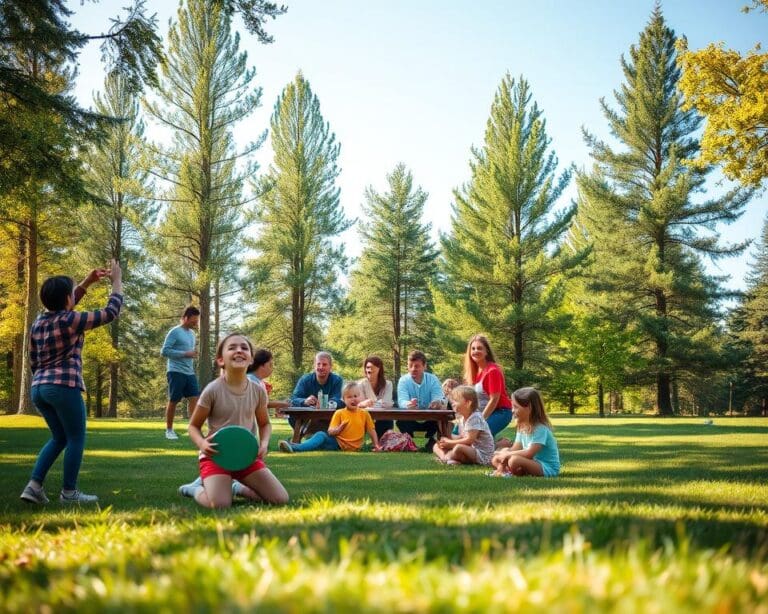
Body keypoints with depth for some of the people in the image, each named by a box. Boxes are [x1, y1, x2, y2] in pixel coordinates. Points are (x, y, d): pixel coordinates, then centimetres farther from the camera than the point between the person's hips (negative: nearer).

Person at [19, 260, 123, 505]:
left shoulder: (39, 321, 11)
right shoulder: (70, 320, -11)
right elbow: (111, 312, -6)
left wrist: (88, 282, 30)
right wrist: (117, 280, 6)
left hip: (38, 388, 8)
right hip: (64, 387, -8)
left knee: (59, 438, 19)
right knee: (76, 439, 5)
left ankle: (34, 485, 10)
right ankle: (69, 492, 9)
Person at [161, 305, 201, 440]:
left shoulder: (192, 333, 17)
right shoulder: (175, 332, -7)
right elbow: (164, 351, -13)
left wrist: (193, 355, 10)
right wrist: (185, 354, -17)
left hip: (190, 373, 7)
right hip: (176, 372, -7)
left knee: (194, 398, -4)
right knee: (173, 401, 0)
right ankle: (169, 430, 11)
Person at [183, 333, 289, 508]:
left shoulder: (258, 391, -2)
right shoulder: (213, 390, -14)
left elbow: (265, 423, 13)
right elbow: (194, 426, -4)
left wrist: (264, 443, -8)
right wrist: (202, 443, -26)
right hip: (216, 456, -4)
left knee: (281, 499, -5)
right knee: (220, 505, -28)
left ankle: (238, 488, 20)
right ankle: (196, 489, 7)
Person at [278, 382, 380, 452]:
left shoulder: (364, 414, 5)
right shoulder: (339, 413, 5)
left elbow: (371, 430, 13)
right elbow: (330, 432, 0)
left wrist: (376, 445, 6)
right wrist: (339, 429, -19)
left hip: (349, 447, -3)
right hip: (337, 442, 3)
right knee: (321, 434, -26)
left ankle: (295, 448, -38)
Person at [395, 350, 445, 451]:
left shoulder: (433, 380, -3)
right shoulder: (403, 380, -6)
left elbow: (439, 399, -17)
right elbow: (402, 401, -21)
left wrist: (438, 403, -43)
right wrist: (408, 404, -47)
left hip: (430, 420, 1)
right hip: (410, 420, -1)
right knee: (400, 420, -32)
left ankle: (431, 441, -6)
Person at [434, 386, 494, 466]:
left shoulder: (475, 418, -19)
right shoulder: (462, 419, 11)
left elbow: (469, 440, -24)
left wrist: (450, 443, -17)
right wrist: (448, 440, -6)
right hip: (470, 450, 10)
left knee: (459, 448, -39)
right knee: (437, 446, 5)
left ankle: (446, 457, -14)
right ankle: (444, 457, -22)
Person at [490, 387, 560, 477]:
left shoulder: (540, 429, -19)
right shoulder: (522, 427, 9)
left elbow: (529, 453, -27)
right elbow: (515, 449, 7)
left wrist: (507, 454, -18)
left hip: (547, 468, -9)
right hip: (532, 463, 10)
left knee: (514, 460, -36)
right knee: (496, 460, 6)